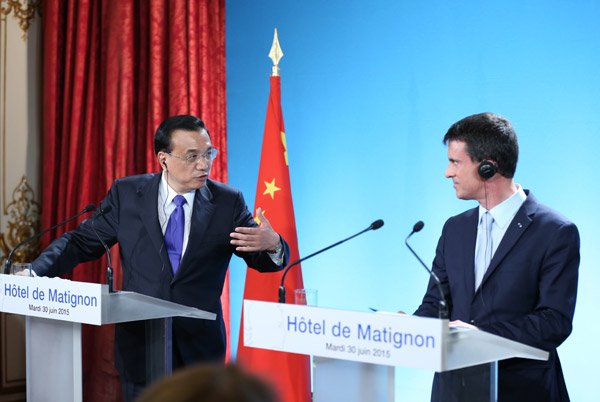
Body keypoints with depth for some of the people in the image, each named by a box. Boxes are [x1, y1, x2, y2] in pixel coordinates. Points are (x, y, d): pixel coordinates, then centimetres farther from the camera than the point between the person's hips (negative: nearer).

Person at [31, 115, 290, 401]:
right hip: (140, 343, 0)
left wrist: (272, 244, -23)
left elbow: (262, 259, 1)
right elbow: (81, 243, 4)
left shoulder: (228, 202, -1)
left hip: (200, 348, 0)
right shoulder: (126, 194, 0)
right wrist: (34, 273, -12)